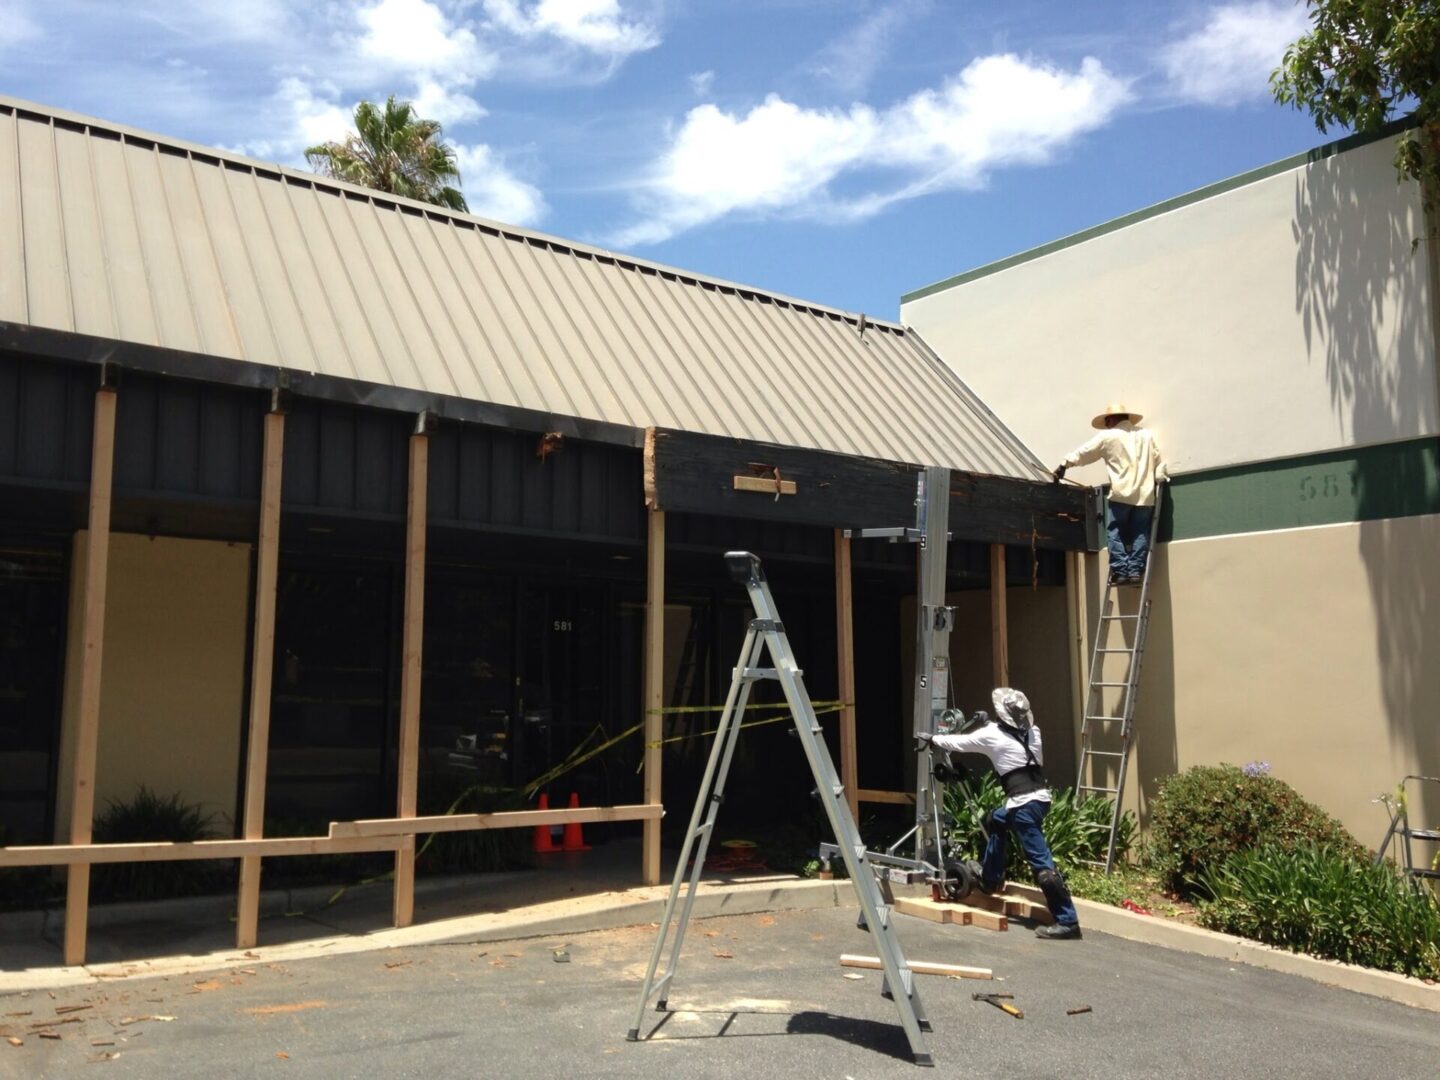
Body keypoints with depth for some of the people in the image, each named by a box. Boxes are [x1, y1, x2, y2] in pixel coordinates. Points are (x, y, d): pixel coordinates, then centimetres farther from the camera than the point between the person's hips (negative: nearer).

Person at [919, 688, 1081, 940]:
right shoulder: (1031, 731, 12)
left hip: (1024, 804, -8)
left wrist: (931, 738, 29)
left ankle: (1067, 921, -12)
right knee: (997, 820, 32)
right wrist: (989, 724, 32)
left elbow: (958, 743, 12)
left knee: (1041, 863, -9)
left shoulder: (991, 735, -3)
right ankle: (990, 879, 41)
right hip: (1040, 797, 8)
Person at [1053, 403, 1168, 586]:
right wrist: (1159, 479, 14)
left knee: (1117, 534, 3)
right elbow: (1158, 461, 9)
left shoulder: (1108, 436, 4)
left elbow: (1083, 453, 12)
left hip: (1121, 494, -3)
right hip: (1145, 495, 3)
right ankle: (1135, 571, -3)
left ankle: (1120, 572, -5)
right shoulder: (1147, 434, 13)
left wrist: (1064, 465, 21)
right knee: (1139, 535, 5)